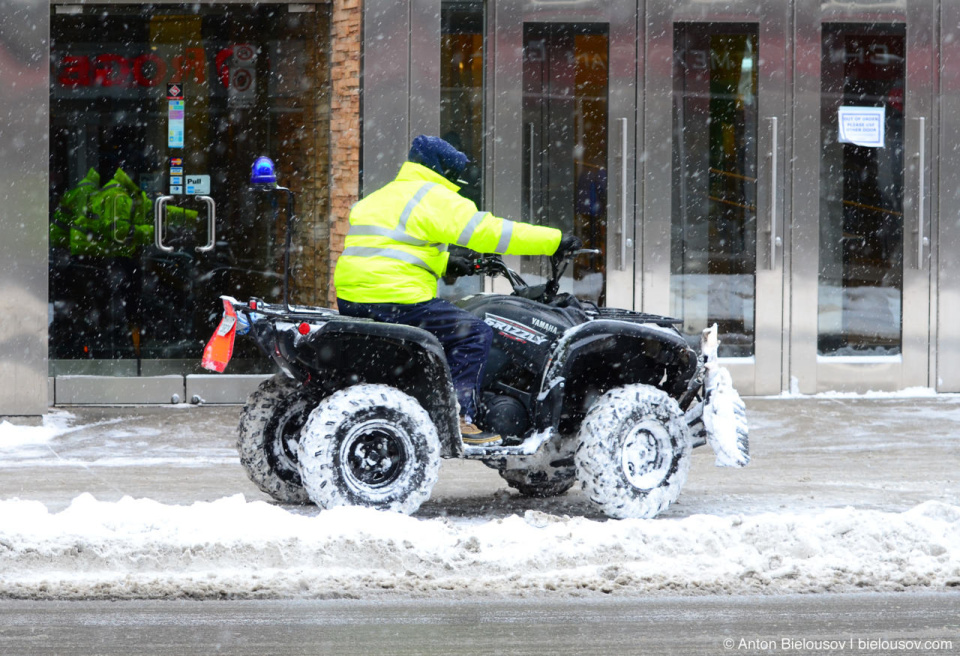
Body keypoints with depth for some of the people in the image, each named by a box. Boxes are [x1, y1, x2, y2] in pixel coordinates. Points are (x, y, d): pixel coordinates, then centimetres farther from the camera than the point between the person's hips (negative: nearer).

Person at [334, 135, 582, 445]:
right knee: (474, 333, -6)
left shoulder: (380, 197, 24)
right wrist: (555, 240, -5)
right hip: (395, 301, -9)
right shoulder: (435, 198, -4)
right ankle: (458, 417, -12)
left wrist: (444, 263, 28)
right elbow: (488, 231, -9)